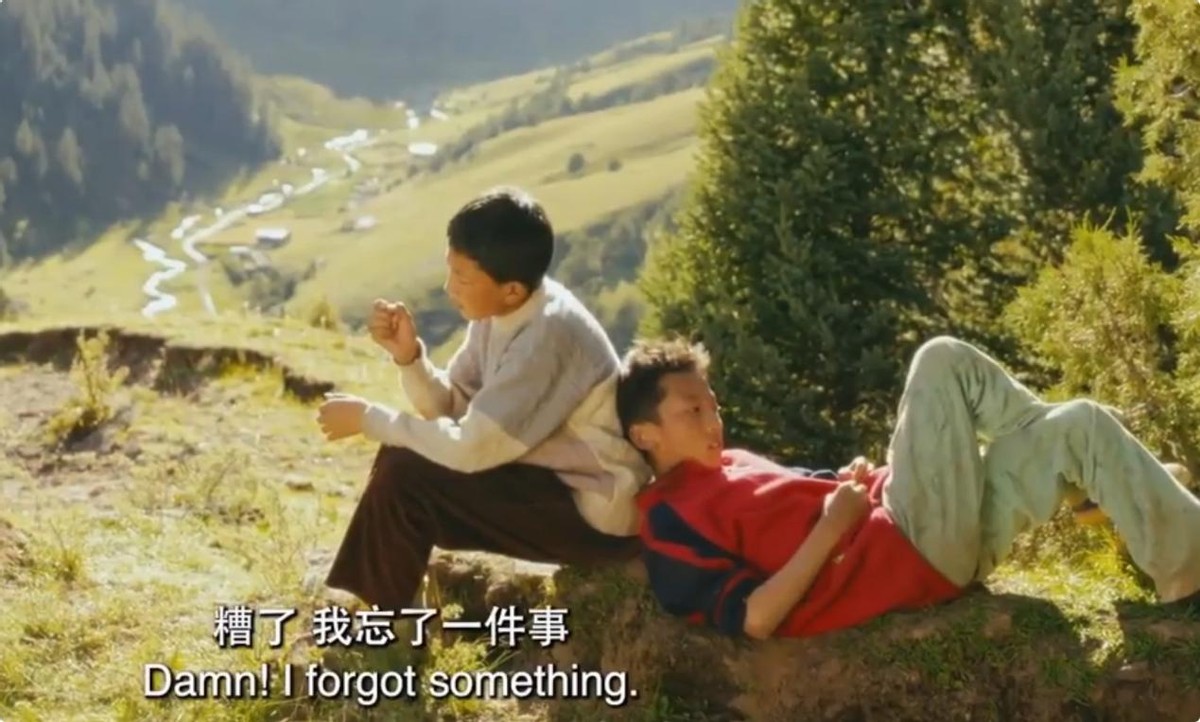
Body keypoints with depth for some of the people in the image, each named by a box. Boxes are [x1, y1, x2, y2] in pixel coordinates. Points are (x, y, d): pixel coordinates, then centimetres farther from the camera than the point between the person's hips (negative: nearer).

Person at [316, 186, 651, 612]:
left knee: (405, 477, -17)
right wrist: (408, 355, -13)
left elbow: (471, 447, -27)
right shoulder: (500, 311, -1)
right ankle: (368, 606, 15)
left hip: (595, 513, -9)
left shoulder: (548, 335, -27)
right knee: (402, 455, 7)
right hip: (550, 480, 9)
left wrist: (369, 418, -16)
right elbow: (452, 407, 5)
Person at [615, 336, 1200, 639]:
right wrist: (831, 528, -17)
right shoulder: (670, 521, -7)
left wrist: (853, 487, 4)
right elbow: (752, 619, -17)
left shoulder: (728, 467, 21)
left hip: (937, 543, 10)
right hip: (913, 548, -10)